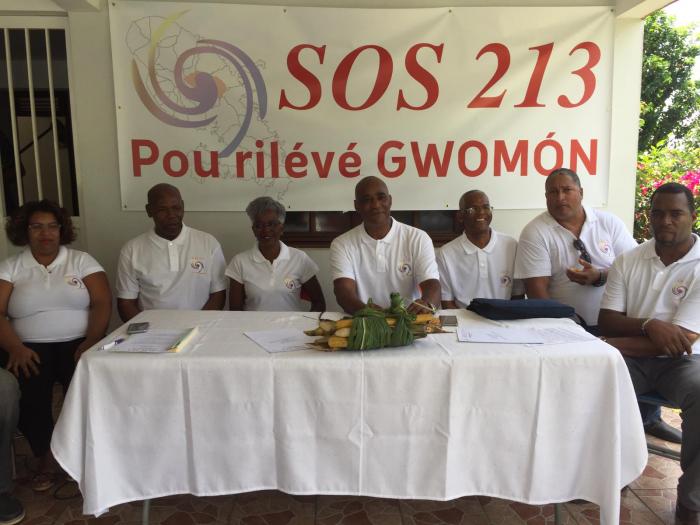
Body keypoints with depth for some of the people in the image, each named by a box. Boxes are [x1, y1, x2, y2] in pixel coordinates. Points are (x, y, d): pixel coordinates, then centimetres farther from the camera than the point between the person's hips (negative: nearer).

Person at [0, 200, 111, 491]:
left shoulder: (82, 260, 6)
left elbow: (102, 304, -3)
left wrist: (90, 342, -18)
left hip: (78, 343, -1)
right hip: (29, 347, 1)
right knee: (25, 396, -27)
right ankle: (46, 456, 2)